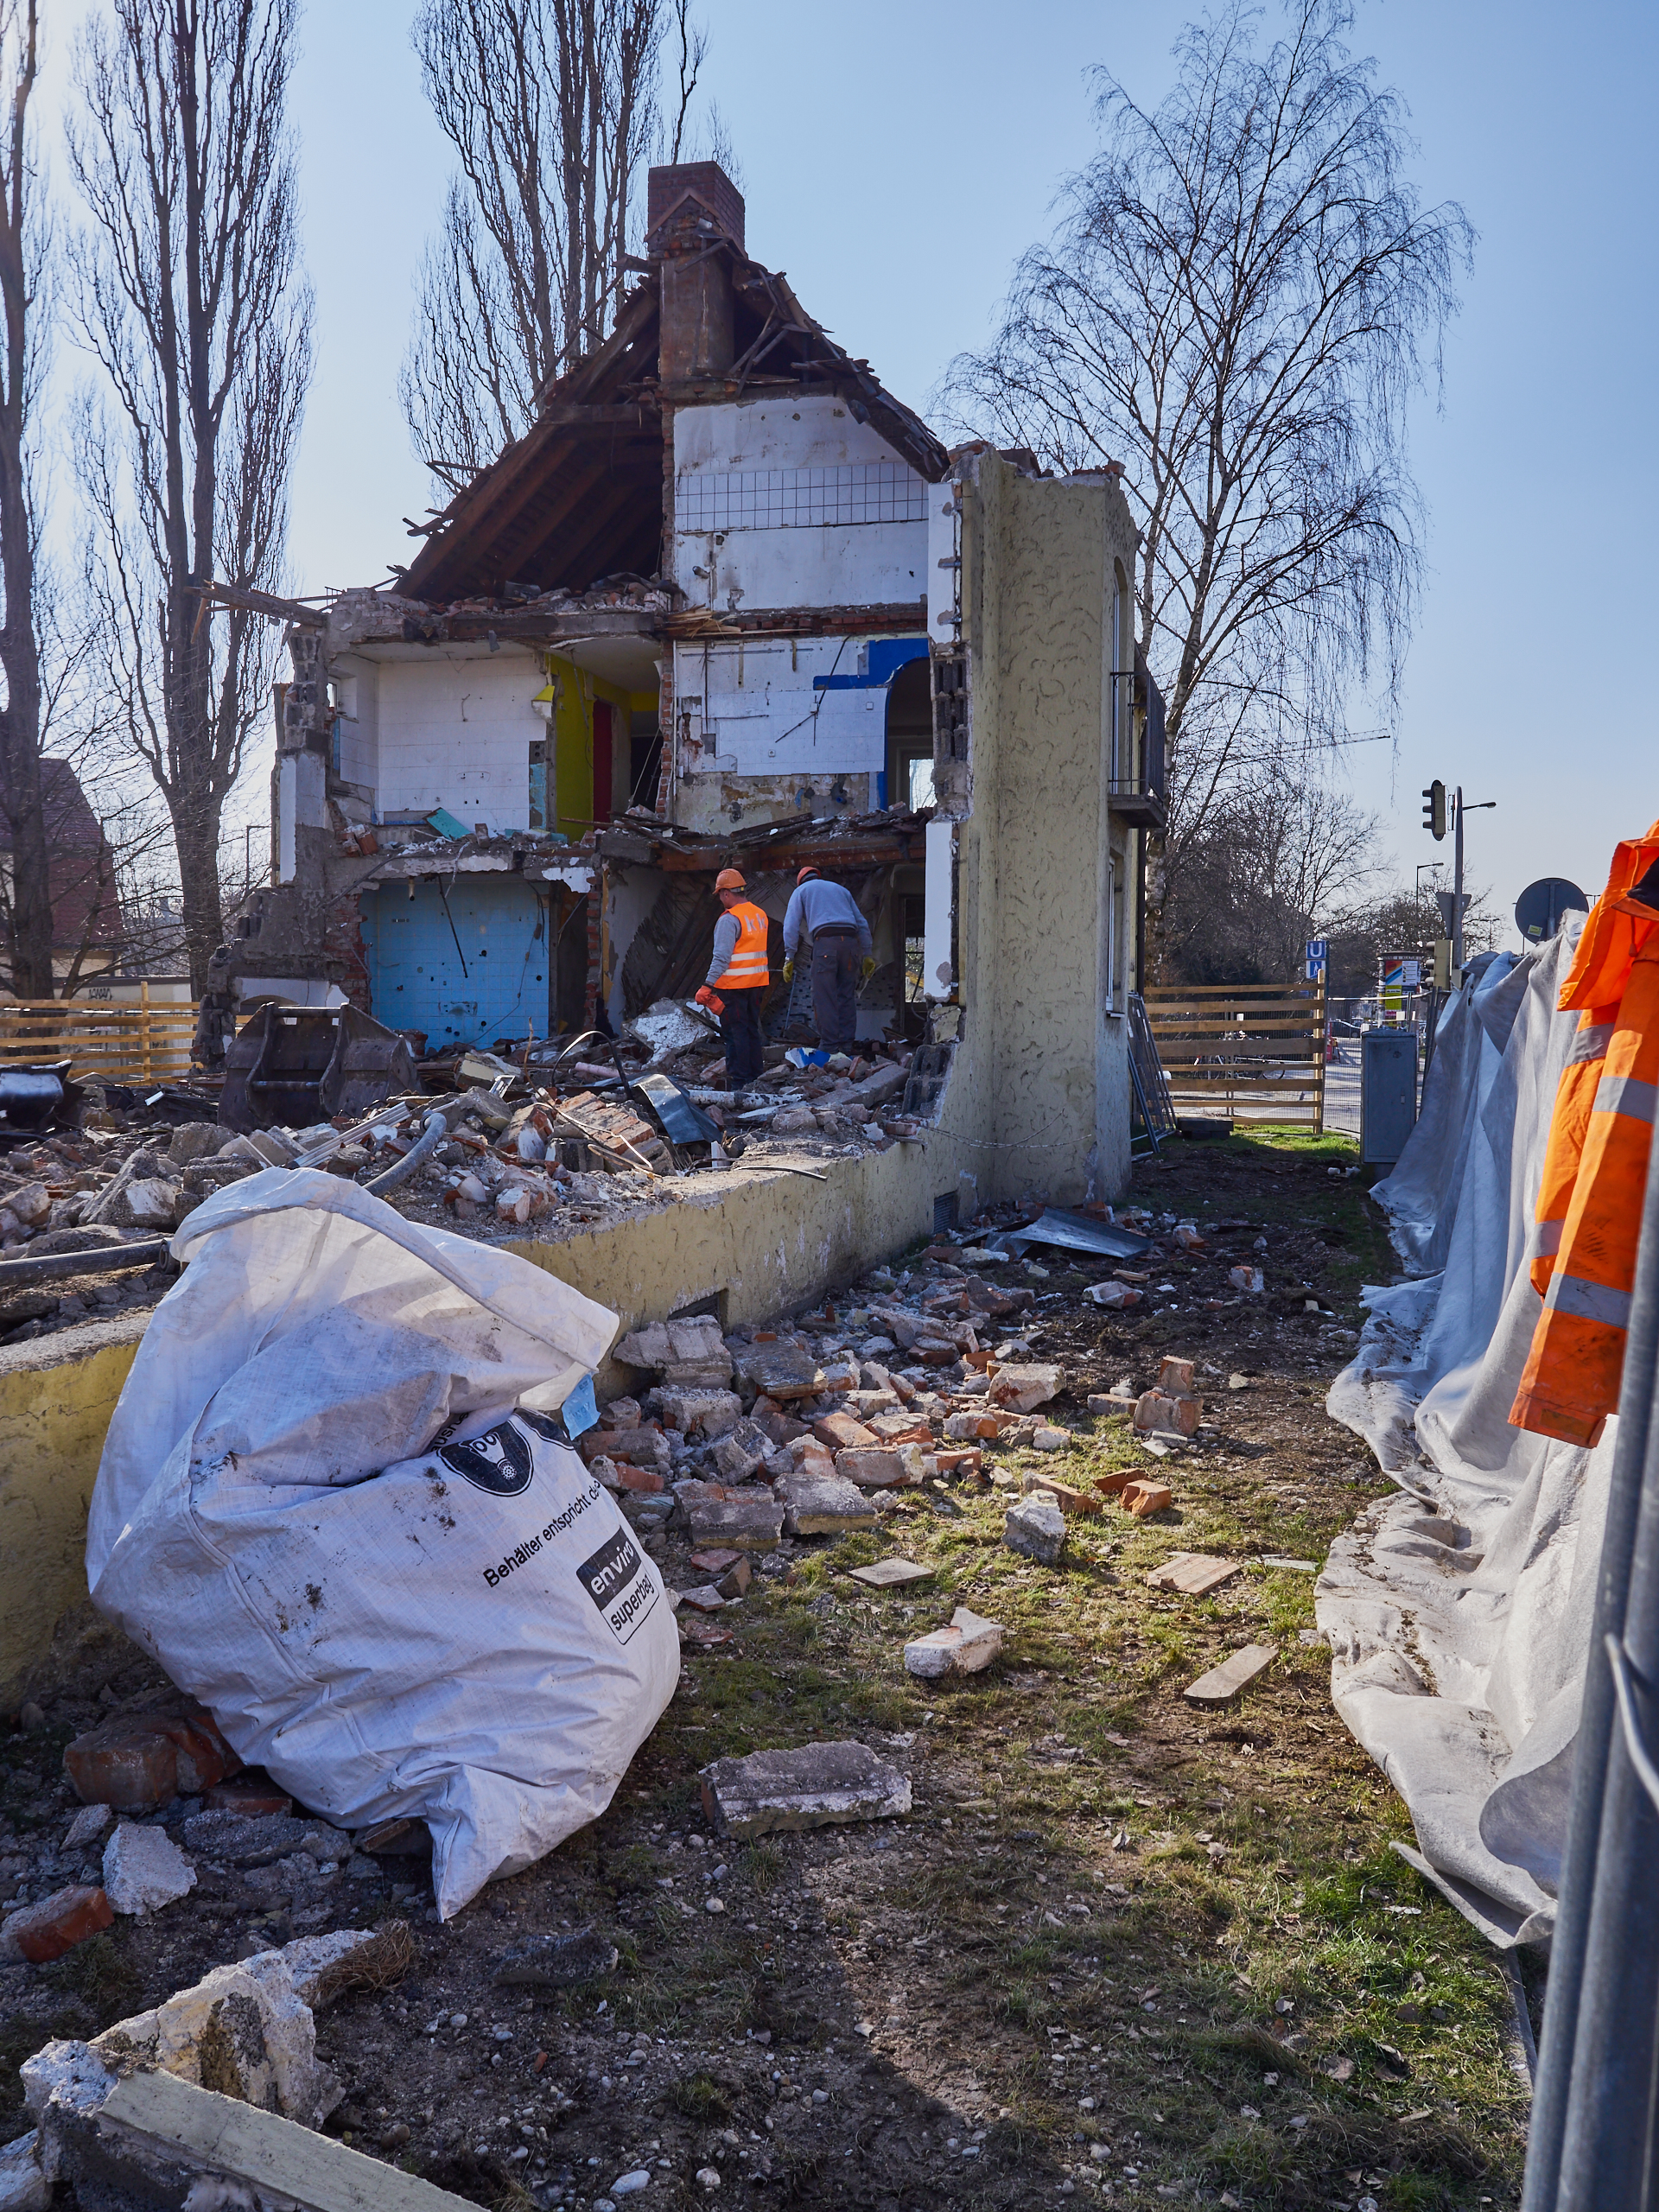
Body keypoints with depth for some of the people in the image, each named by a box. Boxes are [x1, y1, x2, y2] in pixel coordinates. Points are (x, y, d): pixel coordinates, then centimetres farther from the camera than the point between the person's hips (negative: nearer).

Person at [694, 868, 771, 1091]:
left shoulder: (729, 919, -16)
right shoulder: (759, 914, 9)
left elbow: (722, 957, -22)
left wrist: (707, 985, -21)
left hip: (733, 985, -8)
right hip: (757, 981, 8)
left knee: (734, 1032, -1)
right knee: (752, 1029, 16)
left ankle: (739, 1082, 0)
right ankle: (756, 1076, 21)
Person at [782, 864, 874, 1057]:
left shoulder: (801, 890, 21)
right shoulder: (841, 889, 31)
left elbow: (791, 924, 7)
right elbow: (862, 923, 25)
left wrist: (789, 957, 4)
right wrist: (868, 954, 24)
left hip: (825, 941, -4)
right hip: (850, 940, 4)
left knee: (824, 997, -3)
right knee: (847, 996, 9)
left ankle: (829, 1045, -6)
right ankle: (847, 1043, 8)